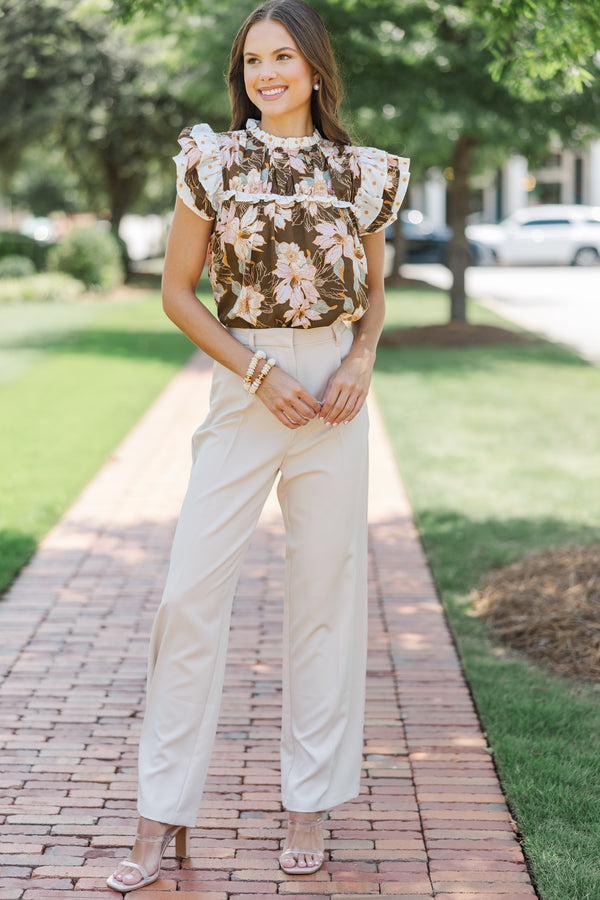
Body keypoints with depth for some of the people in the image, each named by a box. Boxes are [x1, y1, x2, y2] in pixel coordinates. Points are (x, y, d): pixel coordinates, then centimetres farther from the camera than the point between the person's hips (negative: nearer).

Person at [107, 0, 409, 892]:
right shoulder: (214, 159, 0)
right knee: (192, 591, -6)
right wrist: (260, 373, -9)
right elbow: (177, 291, 1)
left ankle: (309, 802, 19)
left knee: (327, 589, 6)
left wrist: (361, 363, -4)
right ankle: (162, 817, 5)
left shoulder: (363, 173, 6)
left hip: (333, 393, 2)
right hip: (244, 387, -1)